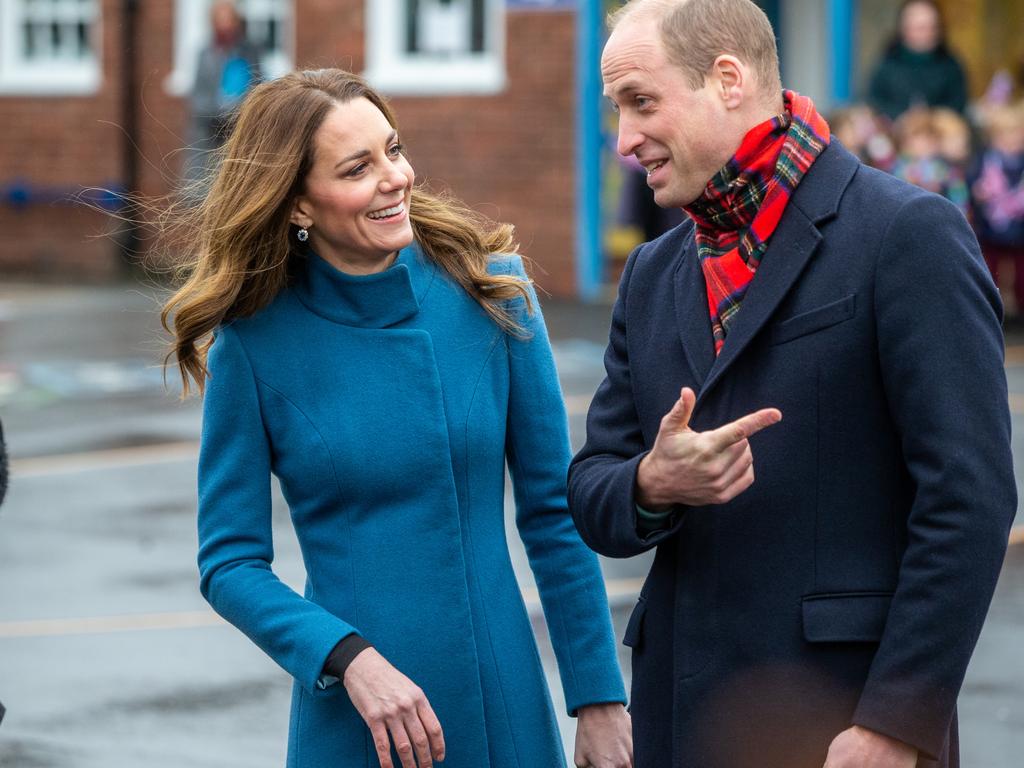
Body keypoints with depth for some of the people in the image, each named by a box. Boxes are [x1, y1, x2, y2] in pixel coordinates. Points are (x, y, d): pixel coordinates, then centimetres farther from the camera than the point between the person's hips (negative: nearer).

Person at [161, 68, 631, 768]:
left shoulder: (491, 292, -3)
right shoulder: (255, 342, -7)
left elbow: (553, 513, 2)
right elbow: (230, 562, -3)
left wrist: (600, 698, 0)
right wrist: (350, 658, -19)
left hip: (506, 701, 2)